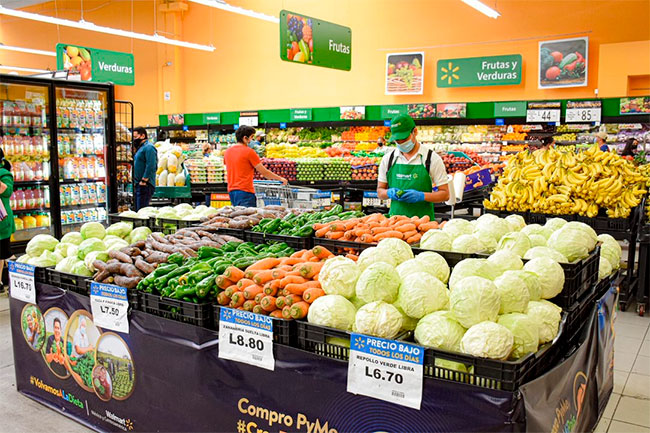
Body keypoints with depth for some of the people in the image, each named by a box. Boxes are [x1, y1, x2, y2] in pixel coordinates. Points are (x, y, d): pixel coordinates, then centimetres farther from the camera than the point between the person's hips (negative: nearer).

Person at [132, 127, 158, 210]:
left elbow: (150, 166, -20)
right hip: (138, 185, 10)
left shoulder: (148, 147, -10)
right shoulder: (140, 148, 22)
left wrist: (143, 180, -21)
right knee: (137, 210, 12)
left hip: (145, 185, -10)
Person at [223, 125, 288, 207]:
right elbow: (264, 172, -5)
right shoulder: (249, 151, -9)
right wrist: (280, 178, 8)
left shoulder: (228, 151, 12)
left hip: (231, 191, 8)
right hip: (245, 192, -8)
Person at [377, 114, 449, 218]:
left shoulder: (432, 159, 0)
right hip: (395, 220, 2)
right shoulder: (388, 159, 9)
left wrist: (421, 196, -15)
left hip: (423, 219, -2)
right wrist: (389, 193, -6)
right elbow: (380, 191, 16)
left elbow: (445, 194, 0)